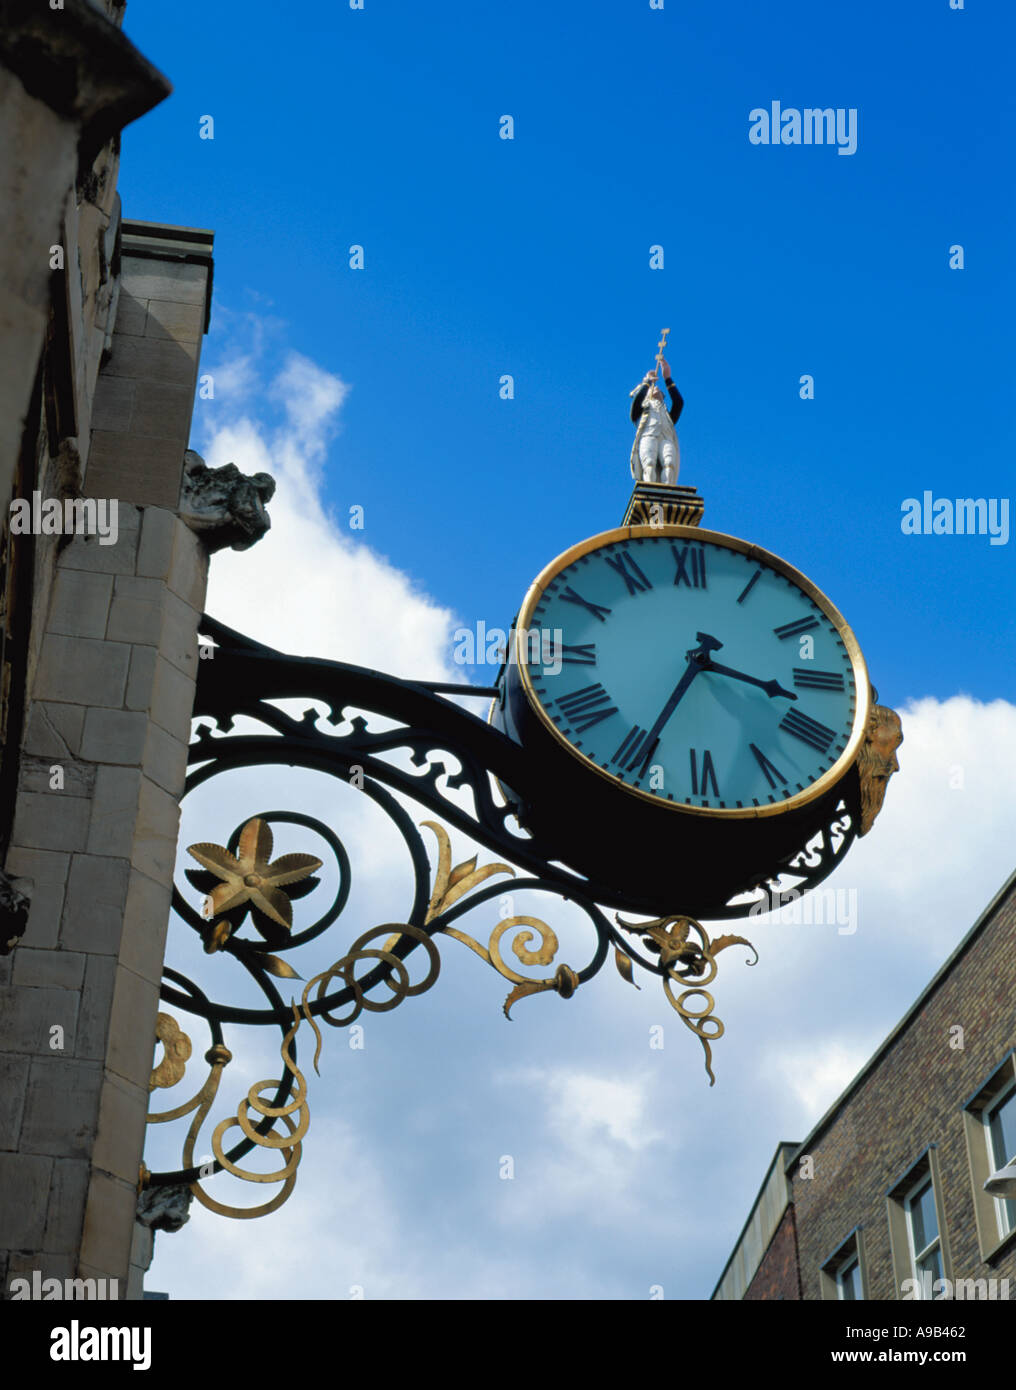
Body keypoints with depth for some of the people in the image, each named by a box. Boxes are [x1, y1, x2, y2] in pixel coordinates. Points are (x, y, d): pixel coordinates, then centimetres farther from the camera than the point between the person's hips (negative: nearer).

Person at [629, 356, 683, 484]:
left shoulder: (668, 415, 42)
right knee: (649, 464, -35)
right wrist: (648, 381, 29)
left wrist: (667, 378, 26)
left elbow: (679, 402, 25)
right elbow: (637, 400, 14)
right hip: (647, 436, -2)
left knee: (670, 464, -33)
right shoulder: (641, 412, 36)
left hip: (667, 439, 2)